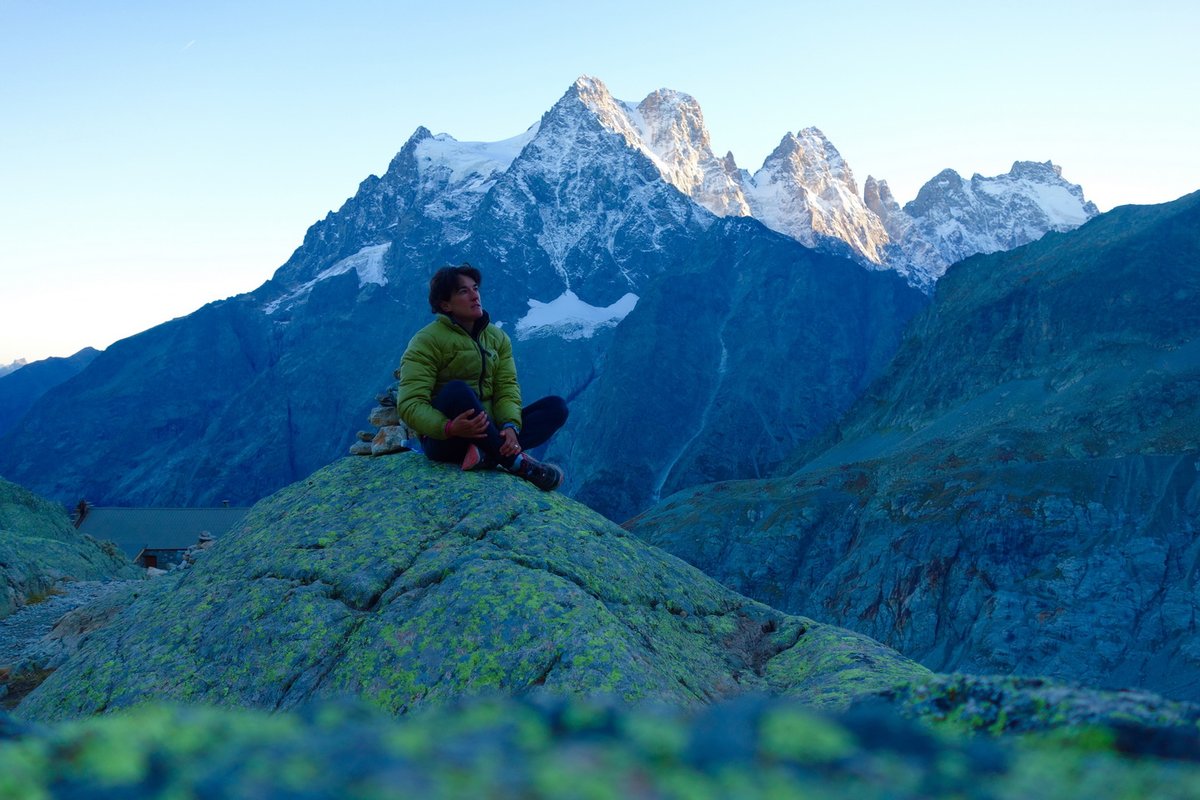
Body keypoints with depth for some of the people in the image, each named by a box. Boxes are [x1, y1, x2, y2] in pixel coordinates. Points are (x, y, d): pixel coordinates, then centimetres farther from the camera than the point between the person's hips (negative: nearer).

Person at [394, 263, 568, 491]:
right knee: (457, 390, -35)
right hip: (443, 440, -6)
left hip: (490, 433, 6)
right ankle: (516, 461, -32)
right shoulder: (427, 341, -8)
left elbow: (507, 389, -1)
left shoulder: (497, 338, 11)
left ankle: (487, 455, -33)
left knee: (556, 407, -10)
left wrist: (511, 426, -23)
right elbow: (410, 404, -18)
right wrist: (449, 428, -37)